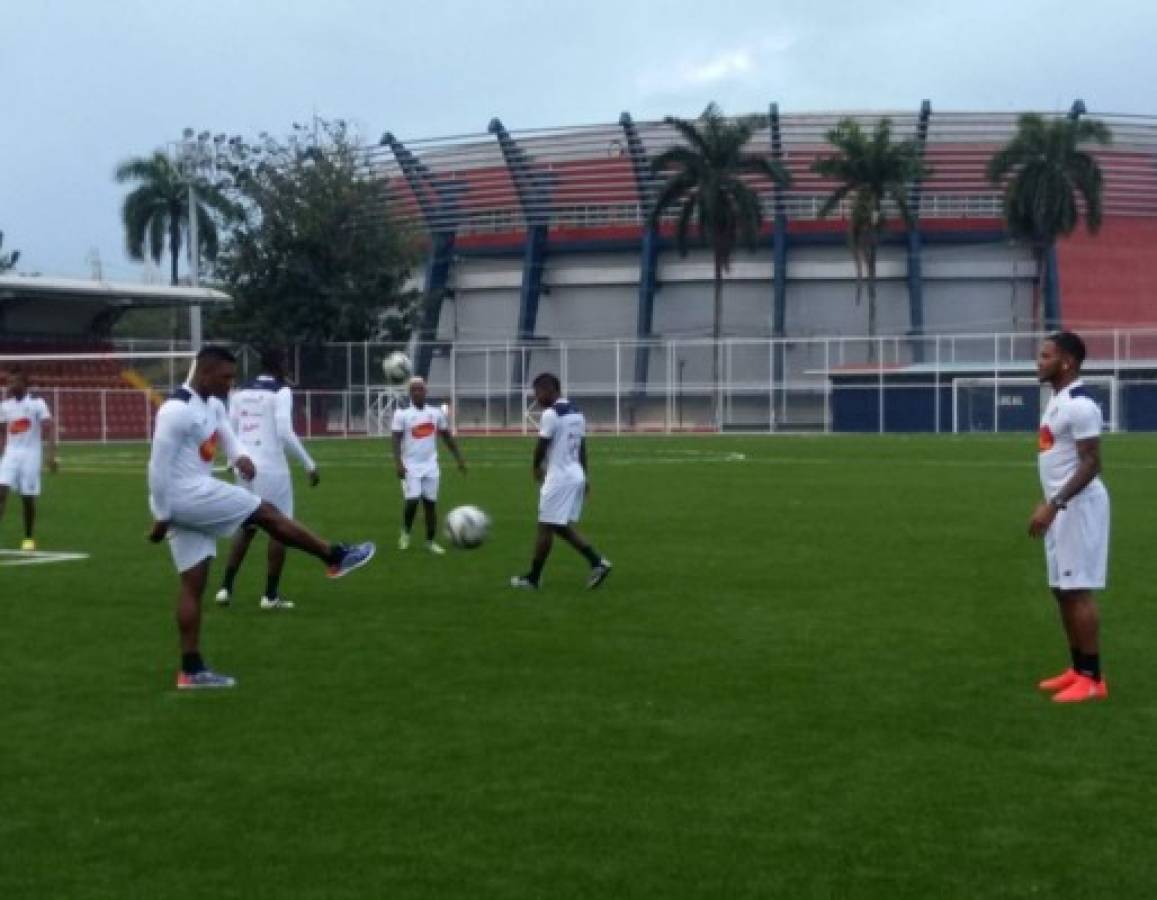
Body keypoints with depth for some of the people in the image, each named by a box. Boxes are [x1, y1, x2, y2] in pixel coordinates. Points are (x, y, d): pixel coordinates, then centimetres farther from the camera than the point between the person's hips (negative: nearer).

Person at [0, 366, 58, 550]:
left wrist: (52, 455, -18)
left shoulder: (37, 403, -5)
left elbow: (49, 430, -9)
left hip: (30, 454, -3)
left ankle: (29, 538, 15)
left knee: (28, 498, 1)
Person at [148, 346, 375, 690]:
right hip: (185, 496, -10)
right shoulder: (177, 411, -18)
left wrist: (240, 458, -15)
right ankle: (335, 556, 9)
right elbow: (159, 467, -18)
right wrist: (161, 516, -14)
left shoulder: (213, 406, 13)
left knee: (193, 583, 8)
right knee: (266, 512, -3)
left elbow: (227, 437, 9)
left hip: (192, 498, 10)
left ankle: (192, 670, 10)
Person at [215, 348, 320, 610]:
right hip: (271, 467, -6)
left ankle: (226, 587, 12)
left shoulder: (241, 392, 11)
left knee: (247, 526, 19)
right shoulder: (281, 391, -8)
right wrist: (310, 465, -10)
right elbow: (285, 432, -16)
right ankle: (271, 595, 4)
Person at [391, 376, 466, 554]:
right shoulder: (402, 414, -4)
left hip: (430, 466, 3)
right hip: (411, 466, -3)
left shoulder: (436, 413, 6)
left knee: (431, 503, 4)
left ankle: (430, 541, 14)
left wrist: (459, 459, 11)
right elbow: (396, 441, -8)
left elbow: (448, 438, 14)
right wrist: (398, 463, -20)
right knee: (412, 501, -13)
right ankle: (406, 532, 14)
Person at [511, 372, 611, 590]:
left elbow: (541, 447, -12)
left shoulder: (550, 414, -15)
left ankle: (533, 578, 8)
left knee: (545, 527, 0)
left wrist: (537, 468, 6)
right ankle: (597, 562, 4)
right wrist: (584, 476, 19)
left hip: (558, 478, -9)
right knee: (563, 526, 15)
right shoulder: (577, 414, 12)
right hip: (576, 475, 9)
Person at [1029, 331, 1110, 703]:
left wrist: (1054, 505, -26)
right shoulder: (1057, 400, 14)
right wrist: (1048, 503, 23)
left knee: (1078, 590, -7)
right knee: (1063, 589, 13)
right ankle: (1078, 669, 21)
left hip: (1078, 505, -10)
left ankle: (1092, 678, -2)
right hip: (1063, 506, 10)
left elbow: (1091, 463, -22)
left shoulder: (1080, 405, -18)